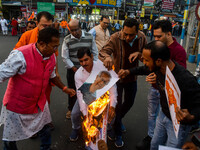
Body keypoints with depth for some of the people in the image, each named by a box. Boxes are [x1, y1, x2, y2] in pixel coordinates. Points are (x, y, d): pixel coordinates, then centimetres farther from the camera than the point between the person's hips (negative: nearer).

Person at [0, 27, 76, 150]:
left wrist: (64, 88, 12)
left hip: (40, 103, 5)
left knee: (45, 131, 22)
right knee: (10, 140, 16)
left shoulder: (52, 57, -6)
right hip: (17, 106, -5)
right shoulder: (21, 56, -29)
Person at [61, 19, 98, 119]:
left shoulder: (89, 37, -2)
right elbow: (65, 57, -4)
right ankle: (71, 109, 33)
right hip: (72, 69, 0)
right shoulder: (67, 40, -4)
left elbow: (95, 53, 5)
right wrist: (74, 69, -8)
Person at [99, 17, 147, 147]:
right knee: (117, 104, 6)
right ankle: (117, 133, 30)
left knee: (129, 102, 22)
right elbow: (103, 52, -30)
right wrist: (107, 57, -55)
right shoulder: (115, 38, -24)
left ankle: (118, 120, 53)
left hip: (132, 77, 5)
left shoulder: (142, 37, -11)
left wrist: (139, 53, -25)